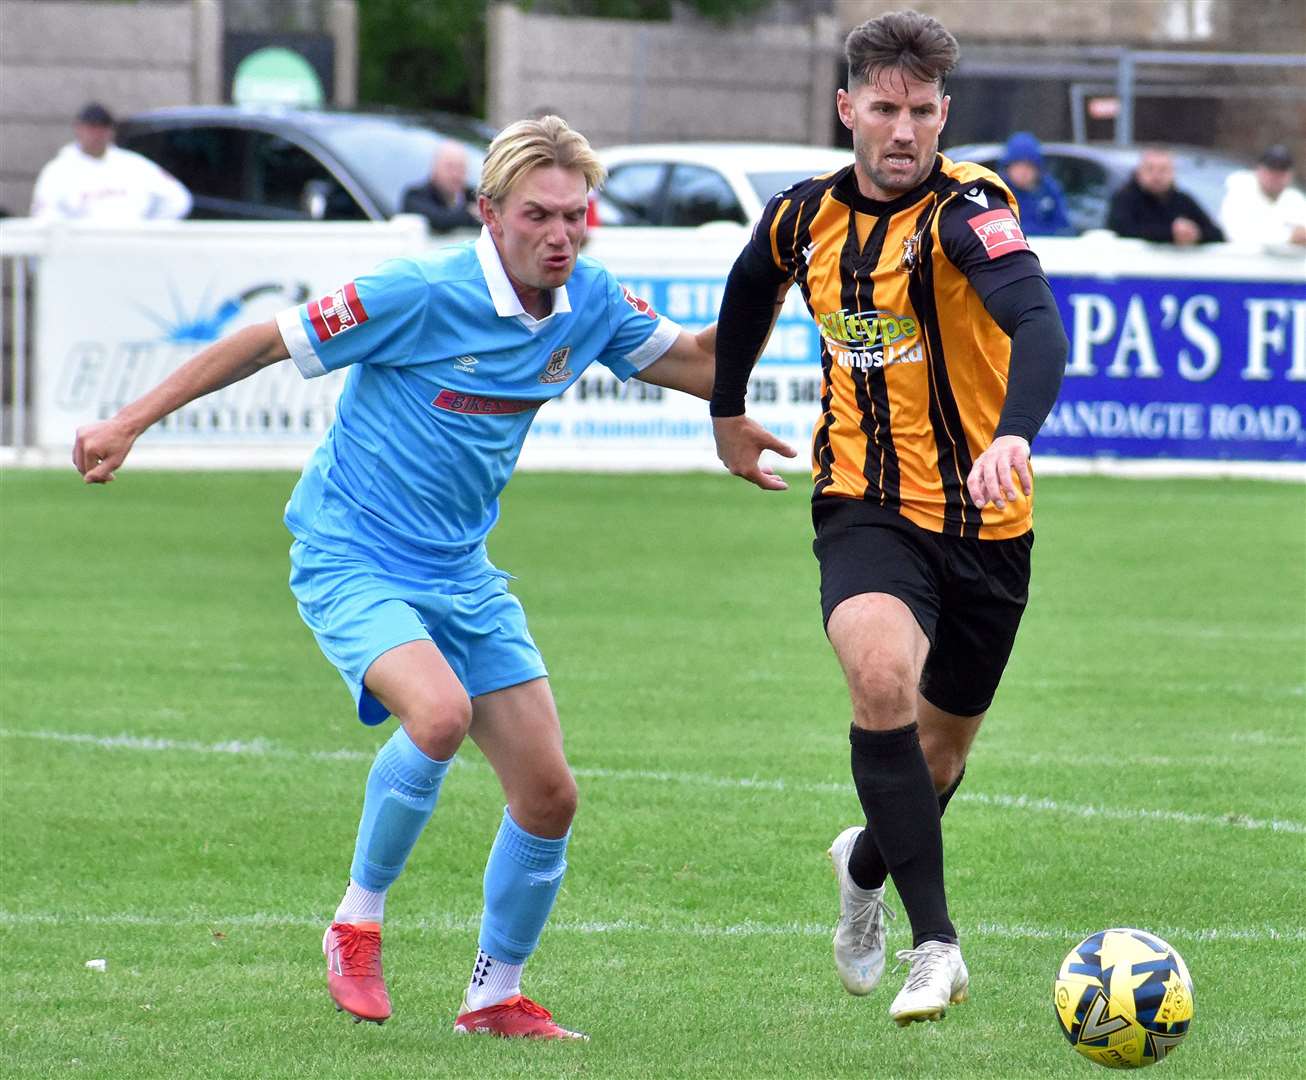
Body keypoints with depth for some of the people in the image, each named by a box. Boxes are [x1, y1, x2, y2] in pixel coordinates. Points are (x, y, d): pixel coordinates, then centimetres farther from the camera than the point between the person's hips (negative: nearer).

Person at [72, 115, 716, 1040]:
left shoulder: (591, 303, -3)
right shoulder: (423, 294, -21)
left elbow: (692, 358, 17)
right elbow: (269, 342, -12)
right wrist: (130, 423, -10)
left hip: (461, 573, 7)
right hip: (352, 560, -6)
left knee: (549, 795, 1)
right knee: (439, 713, -33)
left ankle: (496, 997, 22)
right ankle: (358, 921, -11)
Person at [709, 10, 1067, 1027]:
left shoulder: (967, 207, -17)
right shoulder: (804, 218, -1)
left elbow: (1039, 325, -35)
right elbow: (750, 292, 24)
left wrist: (1013, 437, -53)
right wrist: (728, 414, 33)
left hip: (983, 520, -1)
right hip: (868, 511, 1)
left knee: (940, 752, 14)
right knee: (882, 677, -29)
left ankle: (867, 864, 49)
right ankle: (935, 942, -27)